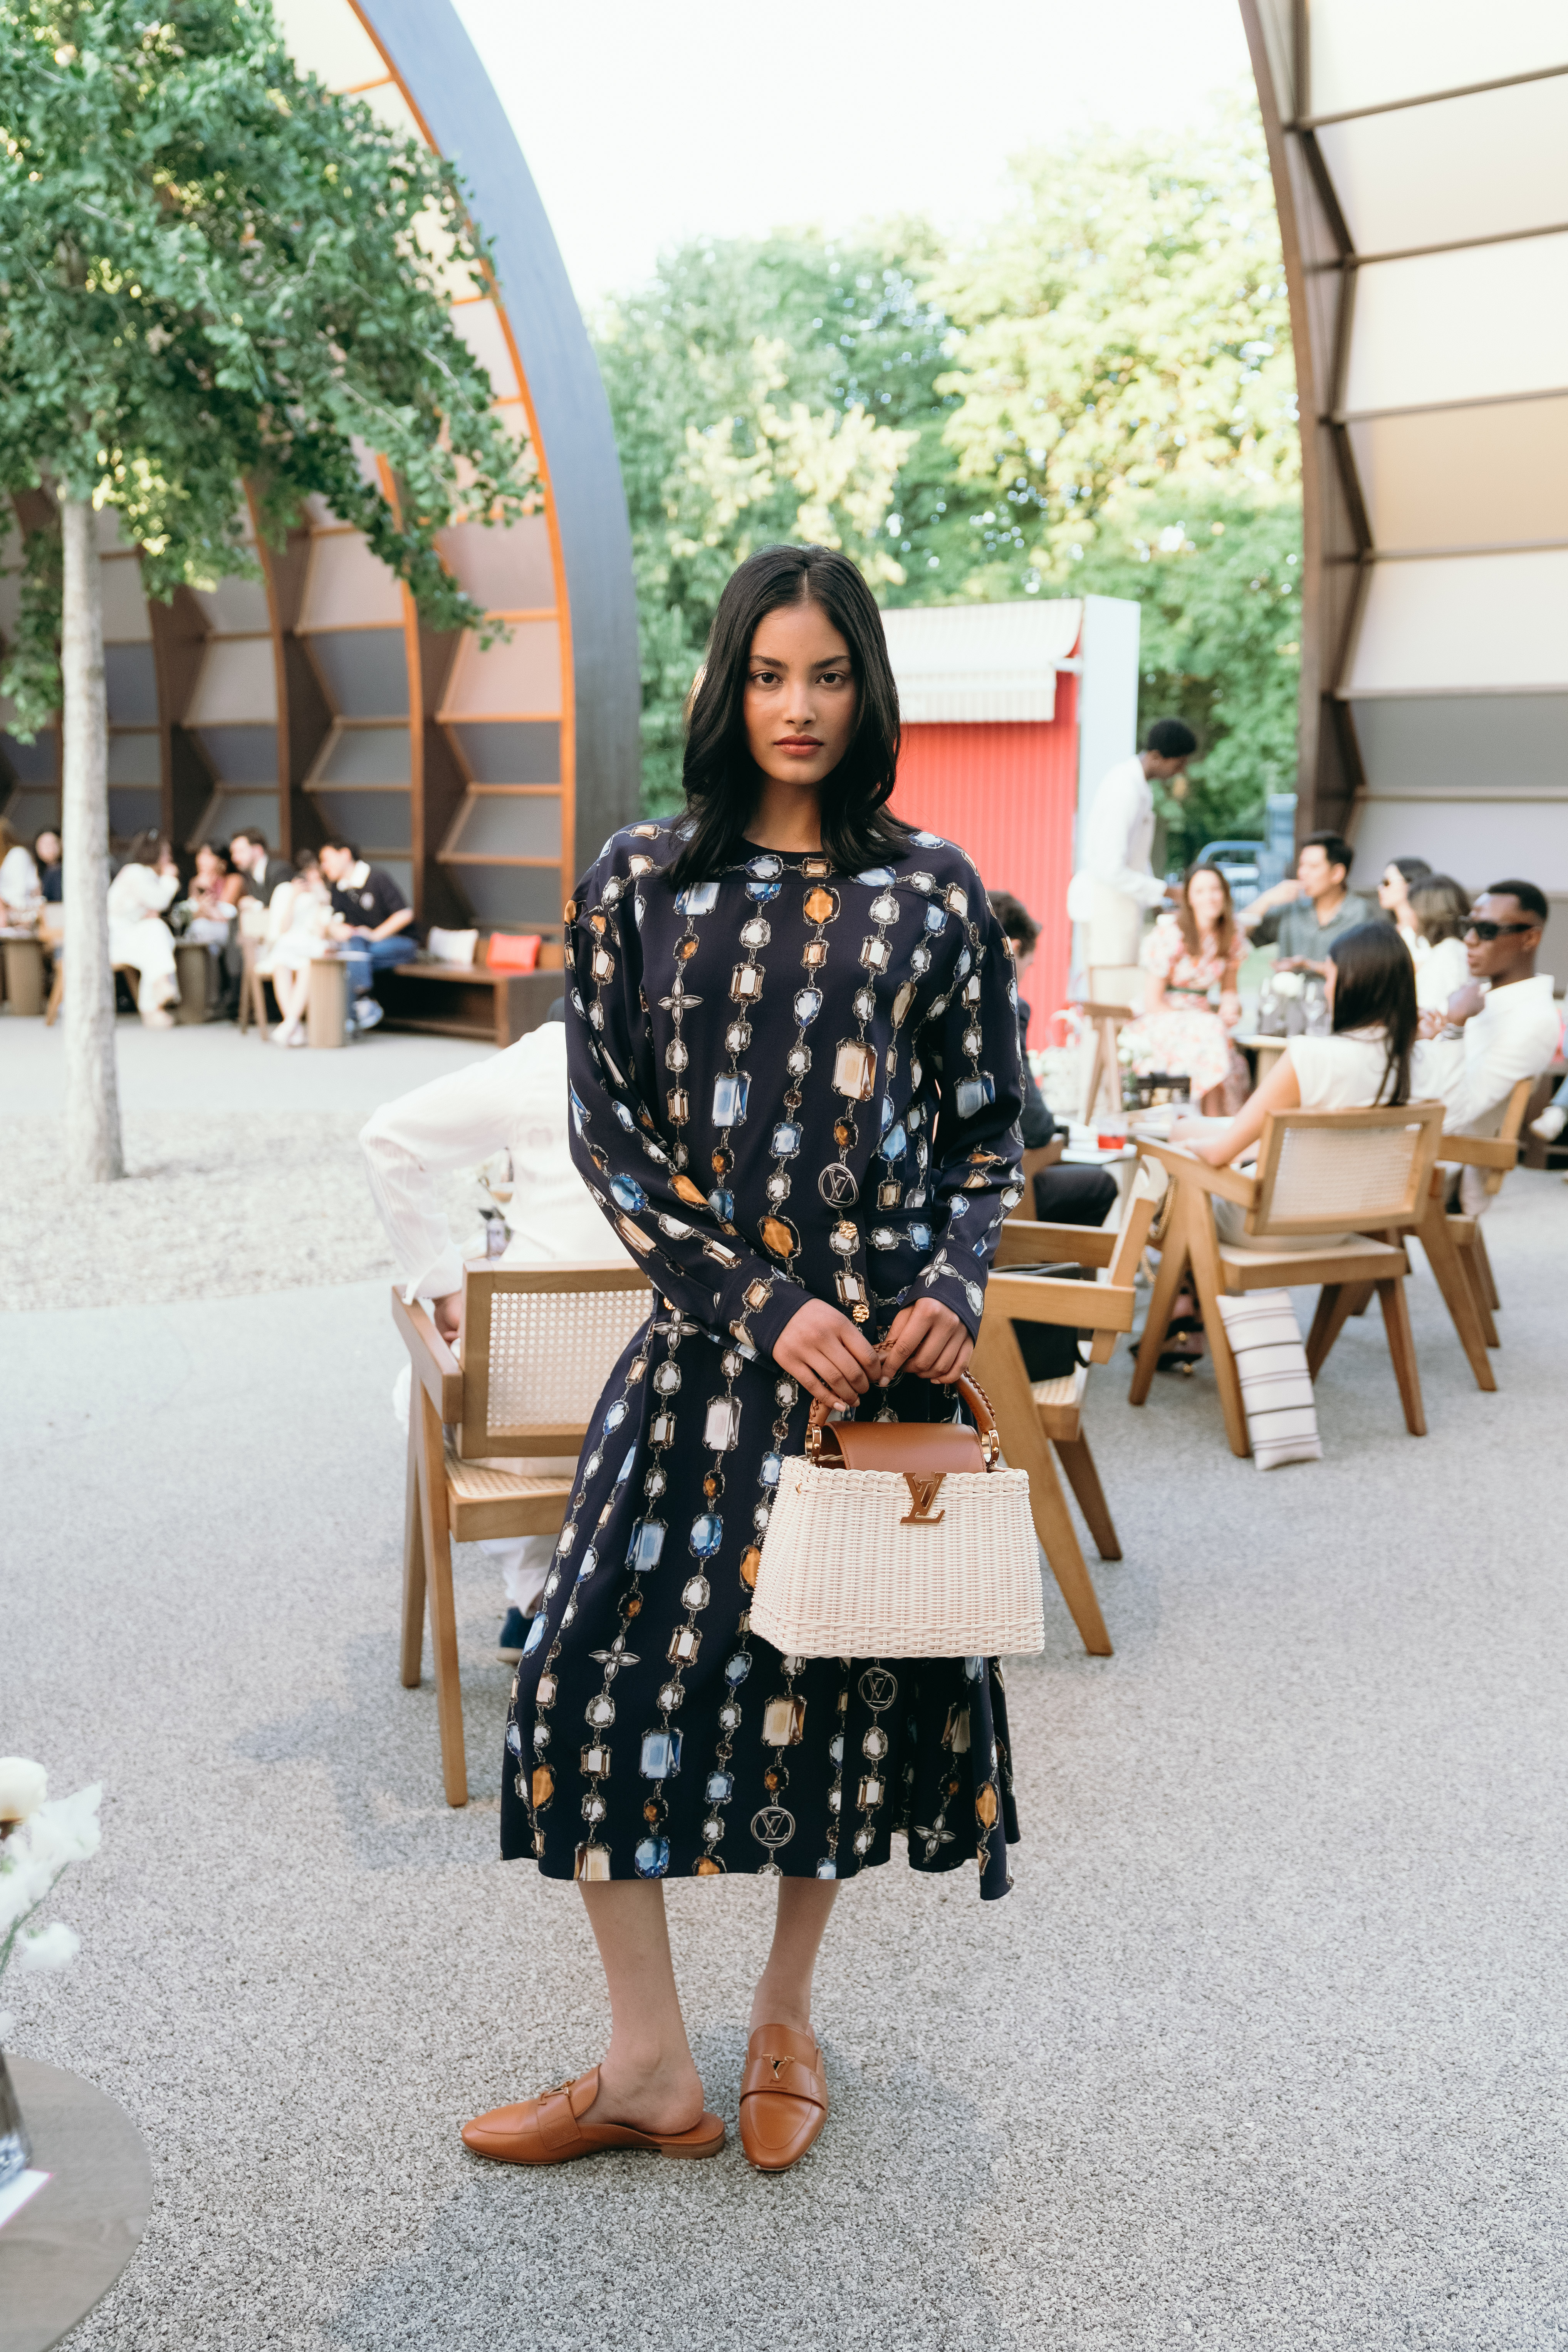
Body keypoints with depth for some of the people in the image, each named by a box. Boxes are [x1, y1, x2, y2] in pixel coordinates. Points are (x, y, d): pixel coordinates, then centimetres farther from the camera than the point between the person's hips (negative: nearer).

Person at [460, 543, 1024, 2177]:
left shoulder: (933, 892, 4)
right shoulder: (640, 880, 3)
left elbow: (987, 1128, 8)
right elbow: (607, 1129, -2)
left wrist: (955, 1280, -11)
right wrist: (760, 1302, -12)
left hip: (885, 1342, 0)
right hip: (705, 1335, 0)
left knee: (847, 1660, 8)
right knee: (612, 1654, -6)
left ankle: (786, 2012, 31)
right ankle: (649, 2068, 11)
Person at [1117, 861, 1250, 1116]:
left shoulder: (1231, 935, 5)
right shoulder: (1170, 935, -13)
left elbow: (1228, 989, 17)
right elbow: (1152, 1002, -11)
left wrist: (1231, 1007, -8)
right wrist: (1204, 1020, -16)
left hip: (1199, 1019, 5)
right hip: (1159, 1025, -5)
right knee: (1211, 1033, -36)